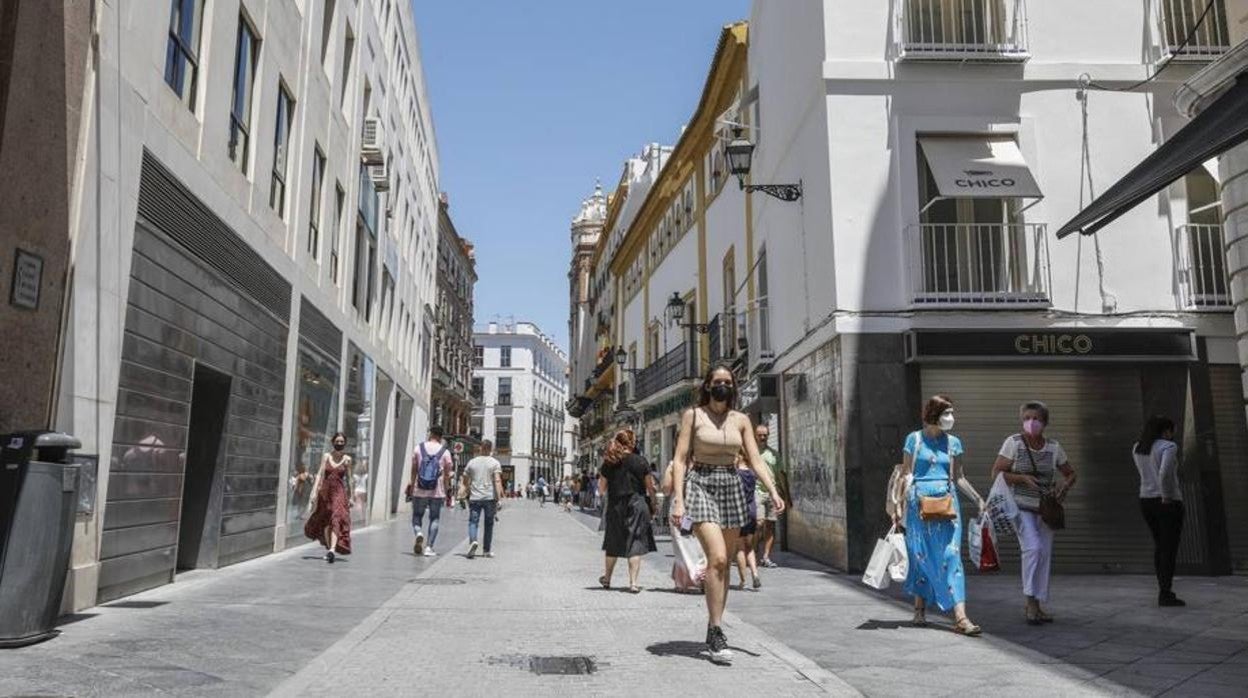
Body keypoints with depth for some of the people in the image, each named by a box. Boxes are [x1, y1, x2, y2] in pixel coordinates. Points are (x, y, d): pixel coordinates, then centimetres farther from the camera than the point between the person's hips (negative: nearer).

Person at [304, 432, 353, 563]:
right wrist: (314, 492, -8)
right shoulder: (326, 457, 5)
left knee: (336, 520, -17)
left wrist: (350, 497, 11)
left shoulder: (347, 459, 4)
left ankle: (332, 550, -27)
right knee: (325, 521, 9)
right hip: (325, 491, 2)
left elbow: (348, 479, 9)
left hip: (339, 492, -2)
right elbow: (320, 475, 1)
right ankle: (329, 549, 25)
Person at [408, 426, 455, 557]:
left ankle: (419, 533, -16)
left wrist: (411, 486, 11)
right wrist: (446, 491, 7)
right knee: (434, 518, 9)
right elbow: (447, 474, -1)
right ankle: (429, 547, 3)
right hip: (437, 492, 0)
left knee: (417, 516, 13)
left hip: (419, 491, 0)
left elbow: (414, 470, 2)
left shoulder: (419, 448, 1)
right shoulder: (445, 452, -1)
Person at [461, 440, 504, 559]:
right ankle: (487, 550, 18)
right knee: (489, 524, 11)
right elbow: (497, 481, -11)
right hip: (490, 497, -1)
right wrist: (499, 499, -13)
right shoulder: (494, 463, -1)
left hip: (474, 498, 1)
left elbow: (465, 481, 13)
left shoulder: (472, 462, 7)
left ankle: (473, 541, -27)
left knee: (473, 522, 1)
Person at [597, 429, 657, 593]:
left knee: (613, 544, 17)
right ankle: (633, 583, -5)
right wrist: (651, 500, 17)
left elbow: (601, 489, 4)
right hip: (637, 505, -3)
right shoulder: (640, 461, -6)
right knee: (635, 543, 1)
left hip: (615, 507, 3)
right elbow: (650, 487, -1)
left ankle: (607, 579, 31)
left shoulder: (609, 463, -1)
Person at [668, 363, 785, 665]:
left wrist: (773, 491, -9)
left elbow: (755, 459, 6)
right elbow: (680, 459, -3)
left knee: (723, 563, 7)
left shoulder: (741, 420, 10)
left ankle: (712, 630, 19)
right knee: (717, 557, -19)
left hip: (732, 487, 4)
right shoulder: (693, 415, 0)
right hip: (701, 485, -4)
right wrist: (678, 500, -11)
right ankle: (717, 633, -14)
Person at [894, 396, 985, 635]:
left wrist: (977, 497, 1)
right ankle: (920, 610, 23)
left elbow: (959, 477, 14)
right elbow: (905, 475, 3)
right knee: (921, 556, 5)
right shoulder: (914, 439, 2)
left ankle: (960, 617, -12)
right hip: (919, 503, -2)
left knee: (951, 556, -7)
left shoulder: (953, 442, 10)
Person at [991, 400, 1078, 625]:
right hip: (1021, 506, -4)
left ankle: (1035, 606, 17)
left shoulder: (1053, 447, 5)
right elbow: (996, 473, -6)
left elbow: (1071, 473, 17)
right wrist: (1023, 478, -19)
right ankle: (1030, 601, -10)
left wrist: (1063, 487, -4)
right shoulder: (1013, 442, -5)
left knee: (1045, 554, 5)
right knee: (1032, 548, -21)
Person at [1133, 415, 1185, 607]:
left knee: (1159, 545, 18)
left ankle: (1163, 589, 21)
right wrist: (1167, 497, -16)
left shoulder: (1137, 448, 8)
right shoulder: (1168, 447, -12)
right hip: (1168, 503, -7)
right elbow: (1165, 473, -26)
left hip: (1146, 500, 7)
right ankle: (1165, 595, -1)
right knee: (1170, 548, -1)